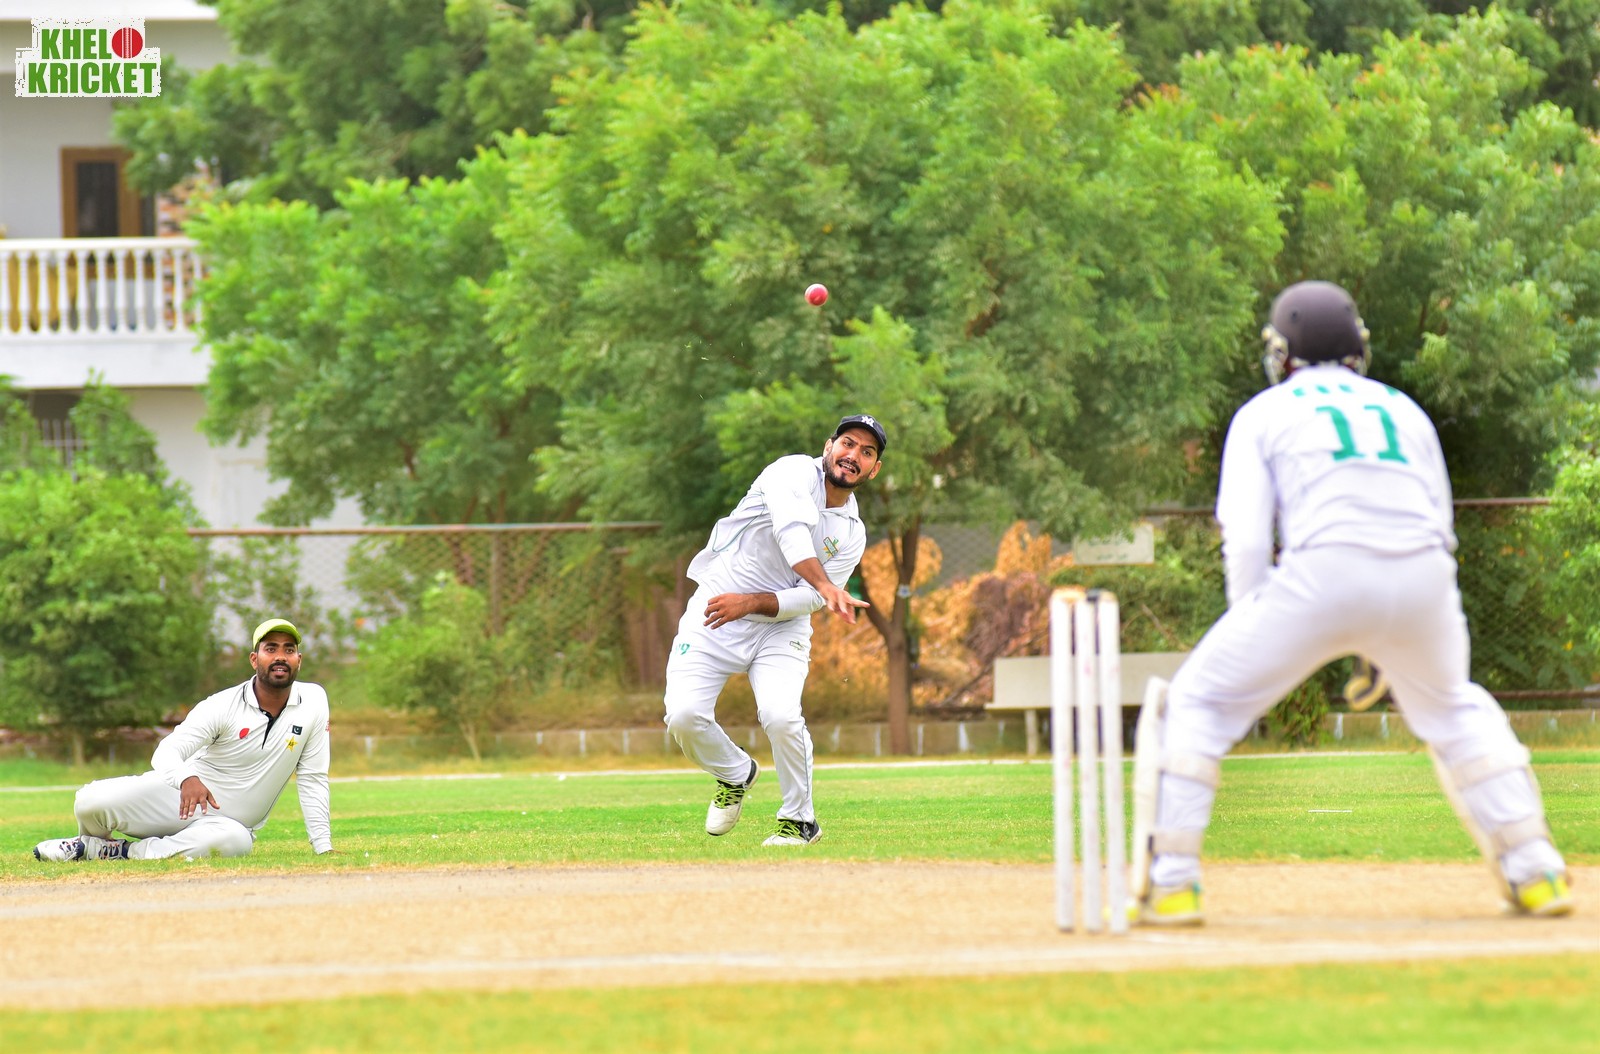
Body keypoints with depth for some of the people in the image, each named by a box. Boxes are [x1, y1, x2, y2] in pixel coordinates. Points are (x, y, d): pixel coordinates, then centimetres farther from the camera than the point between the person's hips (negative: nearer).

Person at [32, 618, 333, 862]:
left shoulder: (313, 702, -6)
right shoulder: (223, 706, -12)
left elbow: (312, 778, -2)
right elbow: (167, 752, -22)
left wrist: (323, 847, -11)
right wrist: (186, 779, -47)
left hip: (228, 822, 1)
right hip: (180, 796, -1)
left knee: (235, 840, -40)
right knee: (91, 802, -23)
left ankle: (125, 851, -21)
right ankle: (88, 842, 17)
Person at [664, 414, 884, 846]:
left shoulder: (852, 534, 5)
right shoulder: (796, 472, -8)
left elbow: (809, 600, -4)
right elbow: (792, 533, -28)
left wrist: (752, 602, -20)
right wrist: (826, 587, -43)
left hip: (780, 626, 2)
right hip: (714, 618, -2)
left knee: (780, 716, -24)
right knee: (684, 716, -19)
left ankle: (799, 820, -1)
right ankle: (735, 774, 14)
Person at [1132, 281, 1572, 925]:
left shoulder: (1264, 414, 18)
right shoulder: (1403, 411, 29)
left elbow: (1245, 540, 6)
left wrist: (1253, 634, 15)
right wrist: (1387, 650, 32)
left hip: (1325, 571, -4)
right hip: (1423, 582, 4)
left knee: (1200, 702, 11)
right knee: (1453, 713, 30)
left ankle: (1170, 884, 1)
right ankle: (1535, 872, 21)